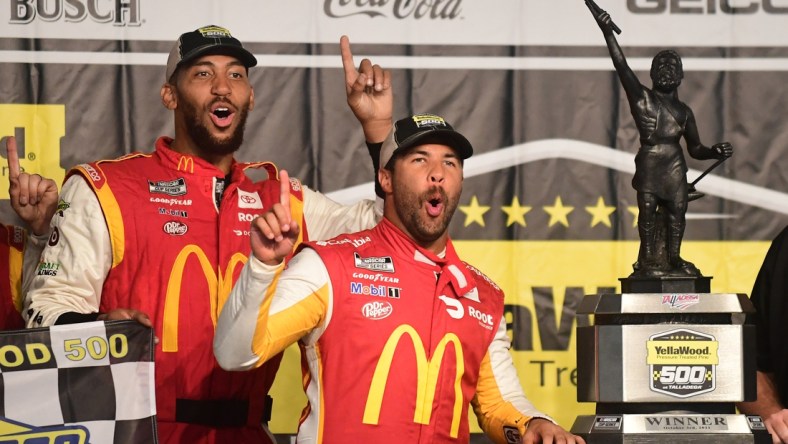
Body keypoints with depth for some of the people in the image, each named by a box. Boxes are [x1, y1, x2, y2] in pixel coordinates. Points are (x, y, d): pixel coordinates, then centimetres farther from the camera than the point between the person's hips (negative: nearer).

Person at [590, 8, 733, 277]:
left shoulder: (683, 111, 20)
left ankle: (673, 260, 5)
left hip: (675, 168, 4)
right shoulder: (642, 98, 7)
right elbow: (622, 67, -6)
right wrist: (608, 33, -17)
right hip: (649, 163, -4)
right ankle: (648, 262, -2)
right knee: (647, 212, -5)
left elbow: (695, 148, 24)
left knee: (677, 212, -1)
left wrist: (715, 152, 4)